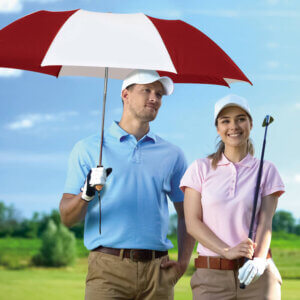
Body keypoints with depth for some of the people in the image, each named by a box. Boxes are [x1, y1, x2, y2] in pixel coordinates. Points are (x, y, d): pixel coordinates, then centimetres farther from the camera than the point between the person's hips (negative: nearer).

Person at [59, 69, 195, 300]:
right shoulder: (88, 149, 7)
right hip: (108, 268, -2)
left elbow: (187, 214, 19)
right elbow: (67, 217, 3)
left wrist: (183, 262, 5)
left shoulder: (172, 155, 15)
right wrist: (86, 195, -18)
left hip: (158, 271, 3)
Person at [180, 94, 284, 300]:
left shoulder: (266, 171, 9)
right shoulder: (200, 169, 7)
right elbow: (192, 222, 0)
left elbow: (265, 222, 0)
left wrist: (258, 260, -19)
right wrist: (227, 251, -15)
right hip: (211, 276, 0)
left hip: (257, 275, 0)